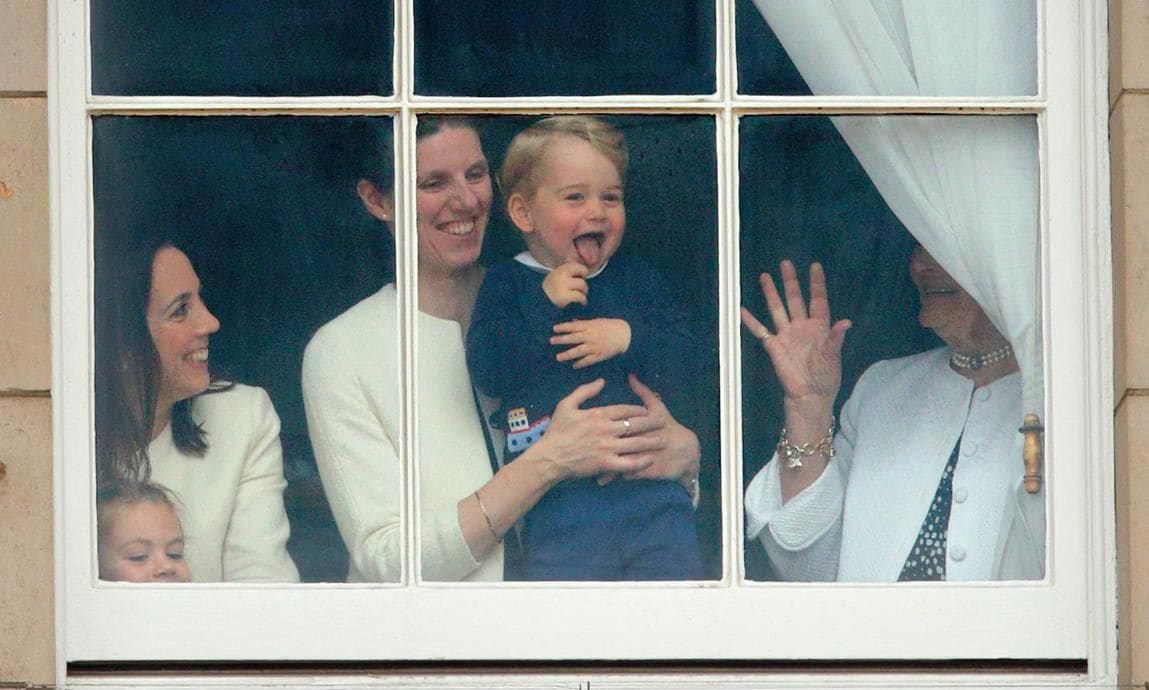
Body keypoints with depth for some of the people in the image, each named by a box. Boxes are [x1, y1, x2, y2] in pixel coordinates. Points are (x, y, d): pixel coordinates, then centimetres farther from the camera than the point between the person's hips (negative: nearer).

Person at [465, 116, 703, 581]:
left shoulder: (637, 280, 13)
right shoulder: (507, 286, 5)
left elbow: (686, 364, 4)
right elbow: (486, 371, -10)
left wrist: (629, 338, -12)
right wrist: (545, 305, -13)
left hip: (654, 493, 3)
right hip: (559, 505, -2)